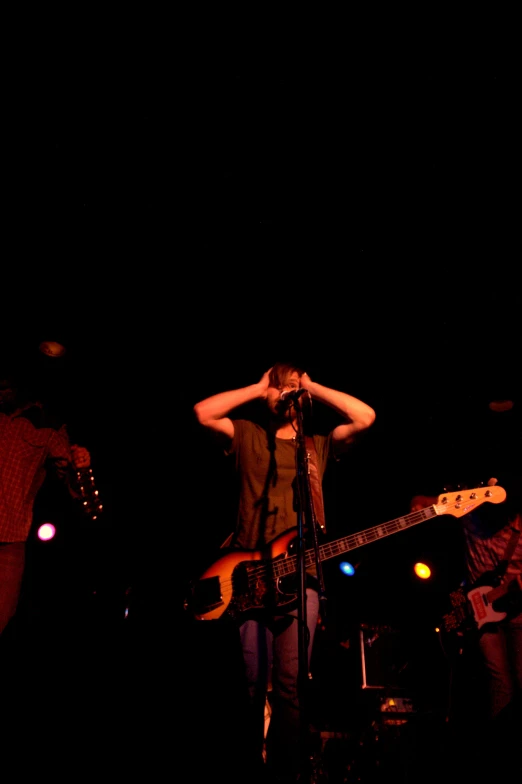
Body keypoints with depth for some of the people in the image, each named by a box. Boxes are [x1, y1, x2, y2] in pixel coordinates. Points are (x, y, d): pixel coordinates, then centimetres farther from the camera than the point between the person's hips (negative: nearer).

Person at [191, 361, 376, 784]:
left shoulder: (319, 443, 17)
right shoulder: (247, 435, 15)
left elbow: (366, 417, 3)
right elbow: (203, 412, 0)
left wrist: (312, 387, 9)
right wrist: (258, 388, 7)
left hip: (300, 575, 0)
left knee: (290, 682, -2)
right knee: (250, 682, 4)